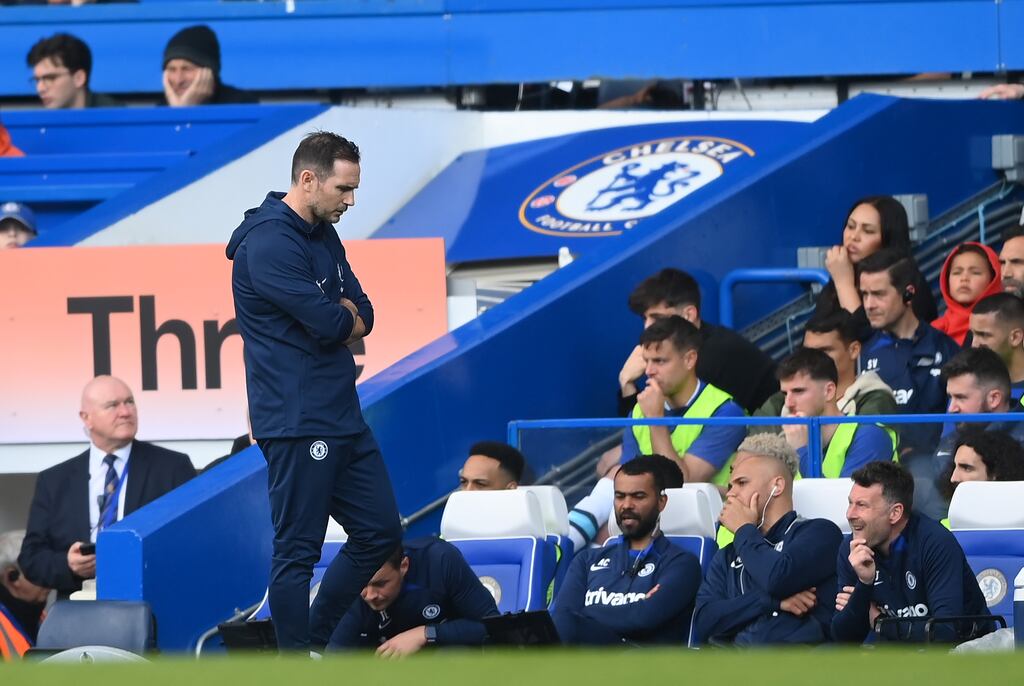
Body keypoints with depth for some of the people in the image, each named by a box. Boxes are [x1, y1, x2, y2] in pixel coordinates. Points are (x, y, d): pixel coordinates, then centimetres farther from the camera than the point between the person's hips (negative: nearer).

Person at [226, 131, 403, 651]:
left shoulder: (324, 236, 14)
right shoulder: (269, 245, -17)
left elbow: (363, 315, 9)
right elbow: (330, 323, -21)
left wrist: (338, 317, -12)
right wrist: (345, 317, 1)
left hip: (341, 417, 10)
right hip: (297, 425, -10)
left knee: (380, 532, 14)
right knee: (298, 550, -4)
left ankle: (315, 642, 24)